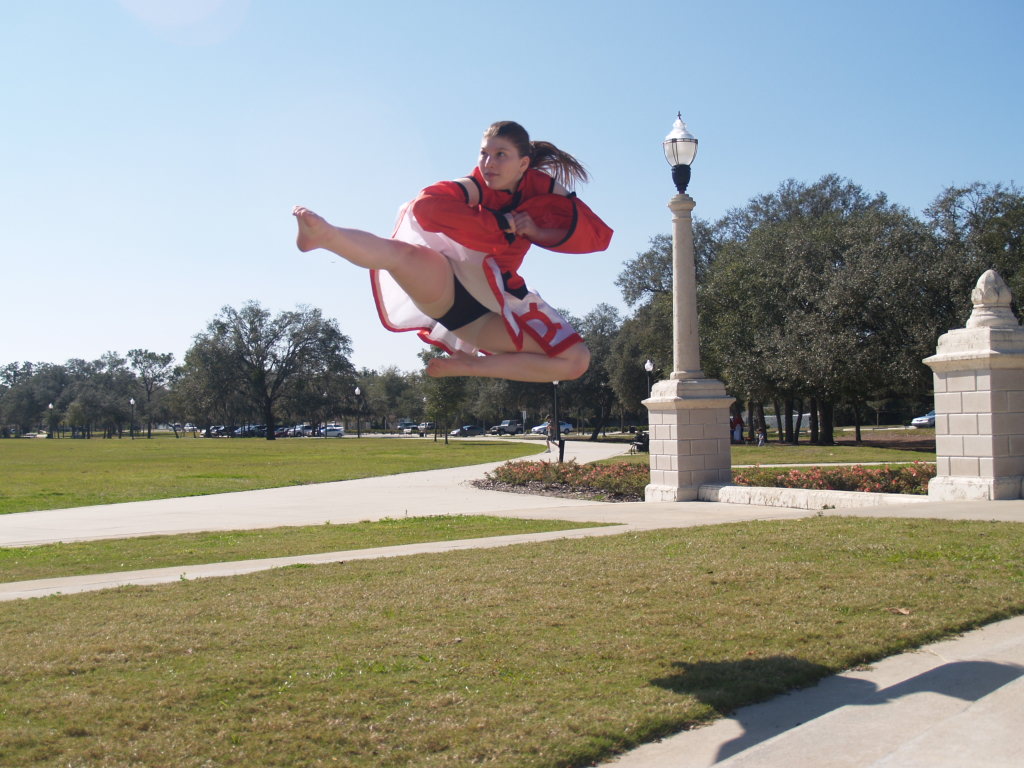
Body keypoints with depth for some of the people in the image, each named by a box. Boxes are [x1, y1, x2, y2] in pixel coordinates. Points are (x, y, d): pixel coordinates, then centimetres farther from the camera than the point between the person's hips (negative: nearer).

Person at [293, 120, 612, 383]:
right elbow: (425, 207, -31)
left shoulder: (541, 188, 2)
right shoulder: (474, 187, -8)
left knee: (576, 361, -6)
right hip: (442, 286, -4)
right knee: (402, 253, -36)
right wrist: (500, 225, -27)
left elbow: (598, 235, -5)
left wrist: (539, 232, -18)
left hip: (490, 304, 4)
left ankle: (467, 365, -5)